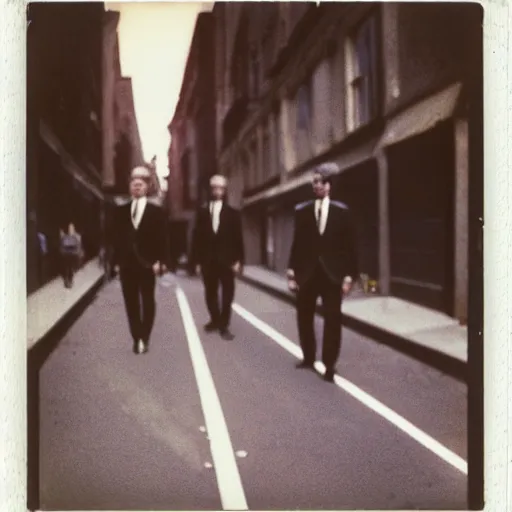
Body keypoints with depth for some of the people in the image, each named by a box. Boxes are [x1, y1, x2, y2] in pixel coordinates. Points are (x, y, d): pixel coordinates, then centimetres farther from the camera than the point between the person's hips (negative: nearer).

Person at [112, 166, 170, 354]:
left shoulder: (156, 211, 2)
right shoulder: (121, 211, 9)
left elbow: (163, 239, -2)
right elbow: (116, 237, 8)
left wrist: (161, 261, -12)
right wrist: (116, 261, 1)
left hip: (147, 264, -2)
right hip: (126, 265, 3)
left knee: (148, 302, 3)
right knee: (131, 303, 5)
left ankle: (144, 338, 12)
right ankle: (137, 338, 12)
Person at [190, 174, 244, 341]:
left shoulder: (232, 212, 4)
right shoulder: (202, 212, 7)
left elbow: (238, 238, 2)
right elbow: (197, 237, 4)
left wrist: (238, 260, -6)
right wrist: (196, 260, -1)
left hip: (227, 260, -1)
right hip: (208, 260, 2)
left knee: (227, 294, 0)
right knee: (210, 293, 10)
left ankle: (224, 325, 8)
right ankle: (215, 320, 27)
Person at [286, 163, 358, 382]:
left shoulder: (341, 211, 1)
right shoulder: (302, 210, 3)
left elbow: (349, 245, 2)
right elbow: (297, 243, 4)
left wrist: (349, 275, -4)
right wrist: (292, 272, -2)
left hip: (332, 273, -1)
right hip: (307, 272, 2)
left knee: (332, 320, -2)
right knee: (304, 317, 10)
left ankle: (329, 366, 6)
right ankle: (308, 357, 28)